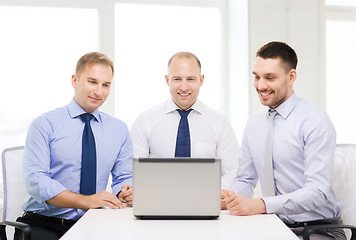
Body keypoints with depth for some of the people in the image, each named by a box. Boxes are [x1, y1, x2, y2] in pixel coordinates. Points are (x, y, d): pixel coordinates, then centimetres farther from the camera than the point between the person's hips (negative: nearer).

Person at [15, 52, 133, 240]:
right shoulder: (45, 124, -1)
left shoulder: (119, 130, 12)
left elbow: (124, 177, 14)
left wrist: (126, 193, -12)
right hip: (43, 224, -3)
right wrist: (86, 201, -23)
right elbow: (35, 180, -11)